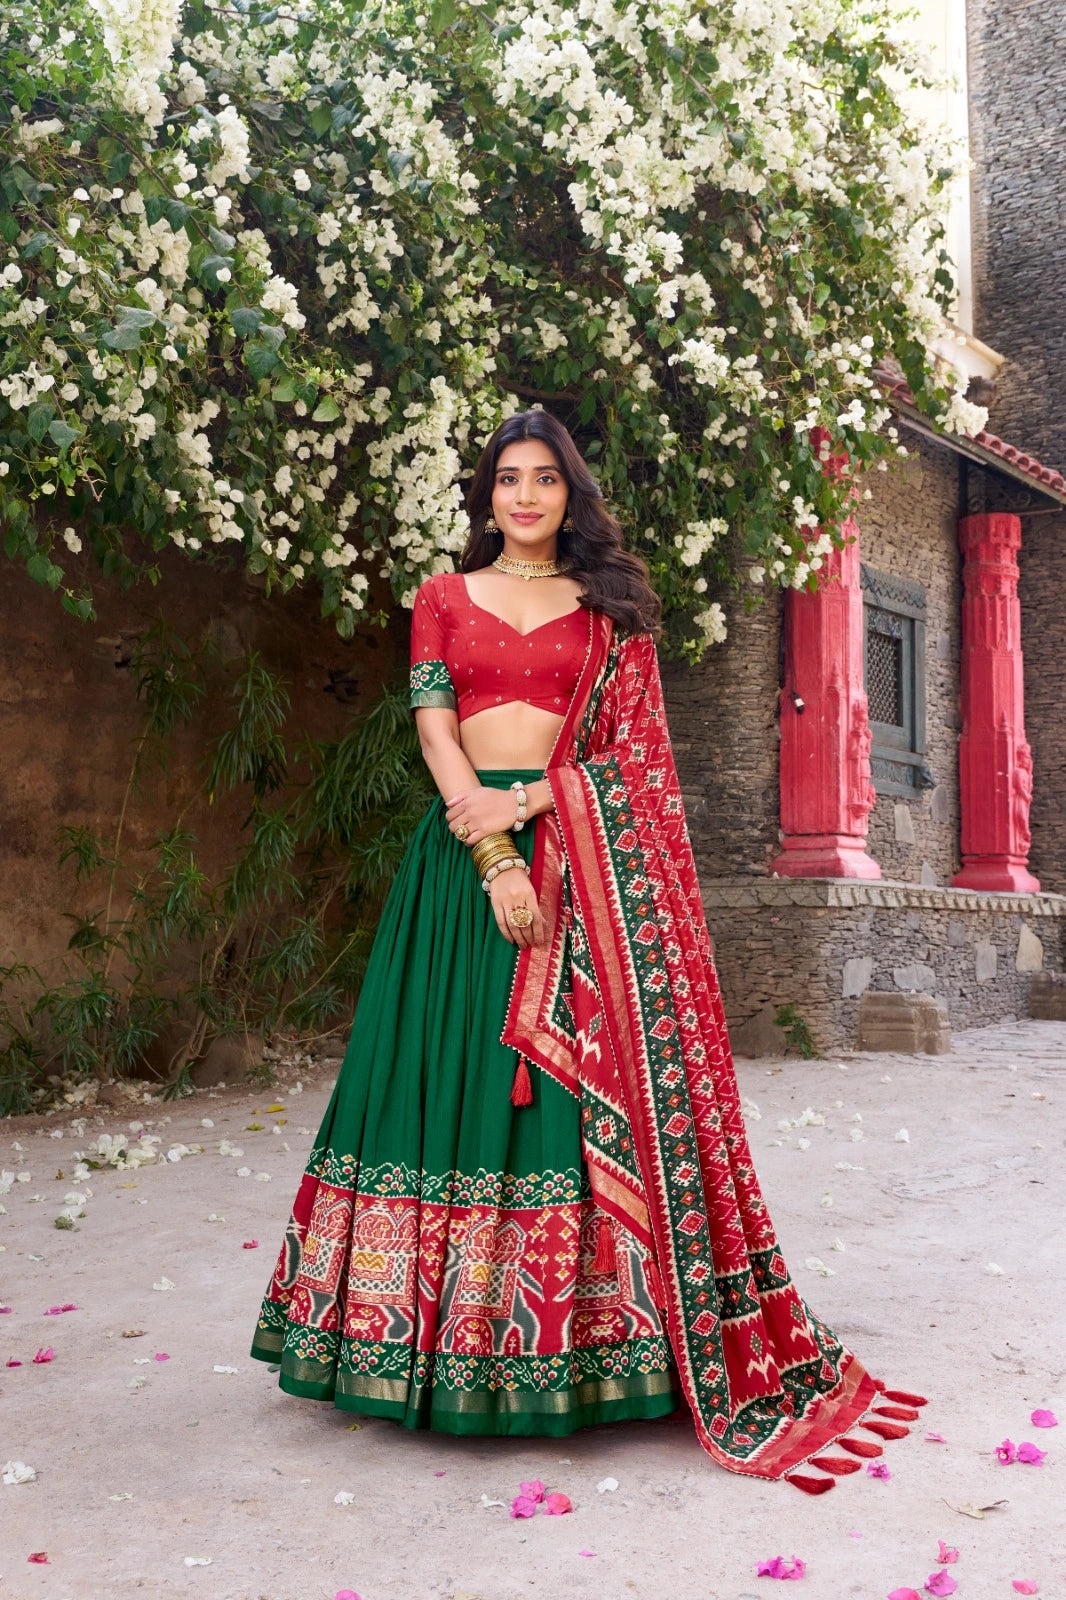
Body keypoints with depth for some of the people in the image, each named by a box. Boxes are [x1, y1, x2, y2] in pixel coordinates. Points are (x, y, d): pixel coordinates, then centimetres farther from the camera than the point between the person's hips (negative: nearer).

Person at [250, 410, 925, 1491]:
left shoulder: (611, 608, 13)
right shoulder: (444, 597, 13)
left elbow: (628, 747, 3)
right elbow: (434, 727, 1)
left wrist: (523, 805, -13)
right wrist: (494, 862, -12)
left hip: (584, 857, 0)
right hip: (466, 852, 1)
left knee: (585, 1073, -4)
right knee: (457, 1070, -1)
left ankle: (581, 1338, 4)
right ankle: (444, 1341, 10)